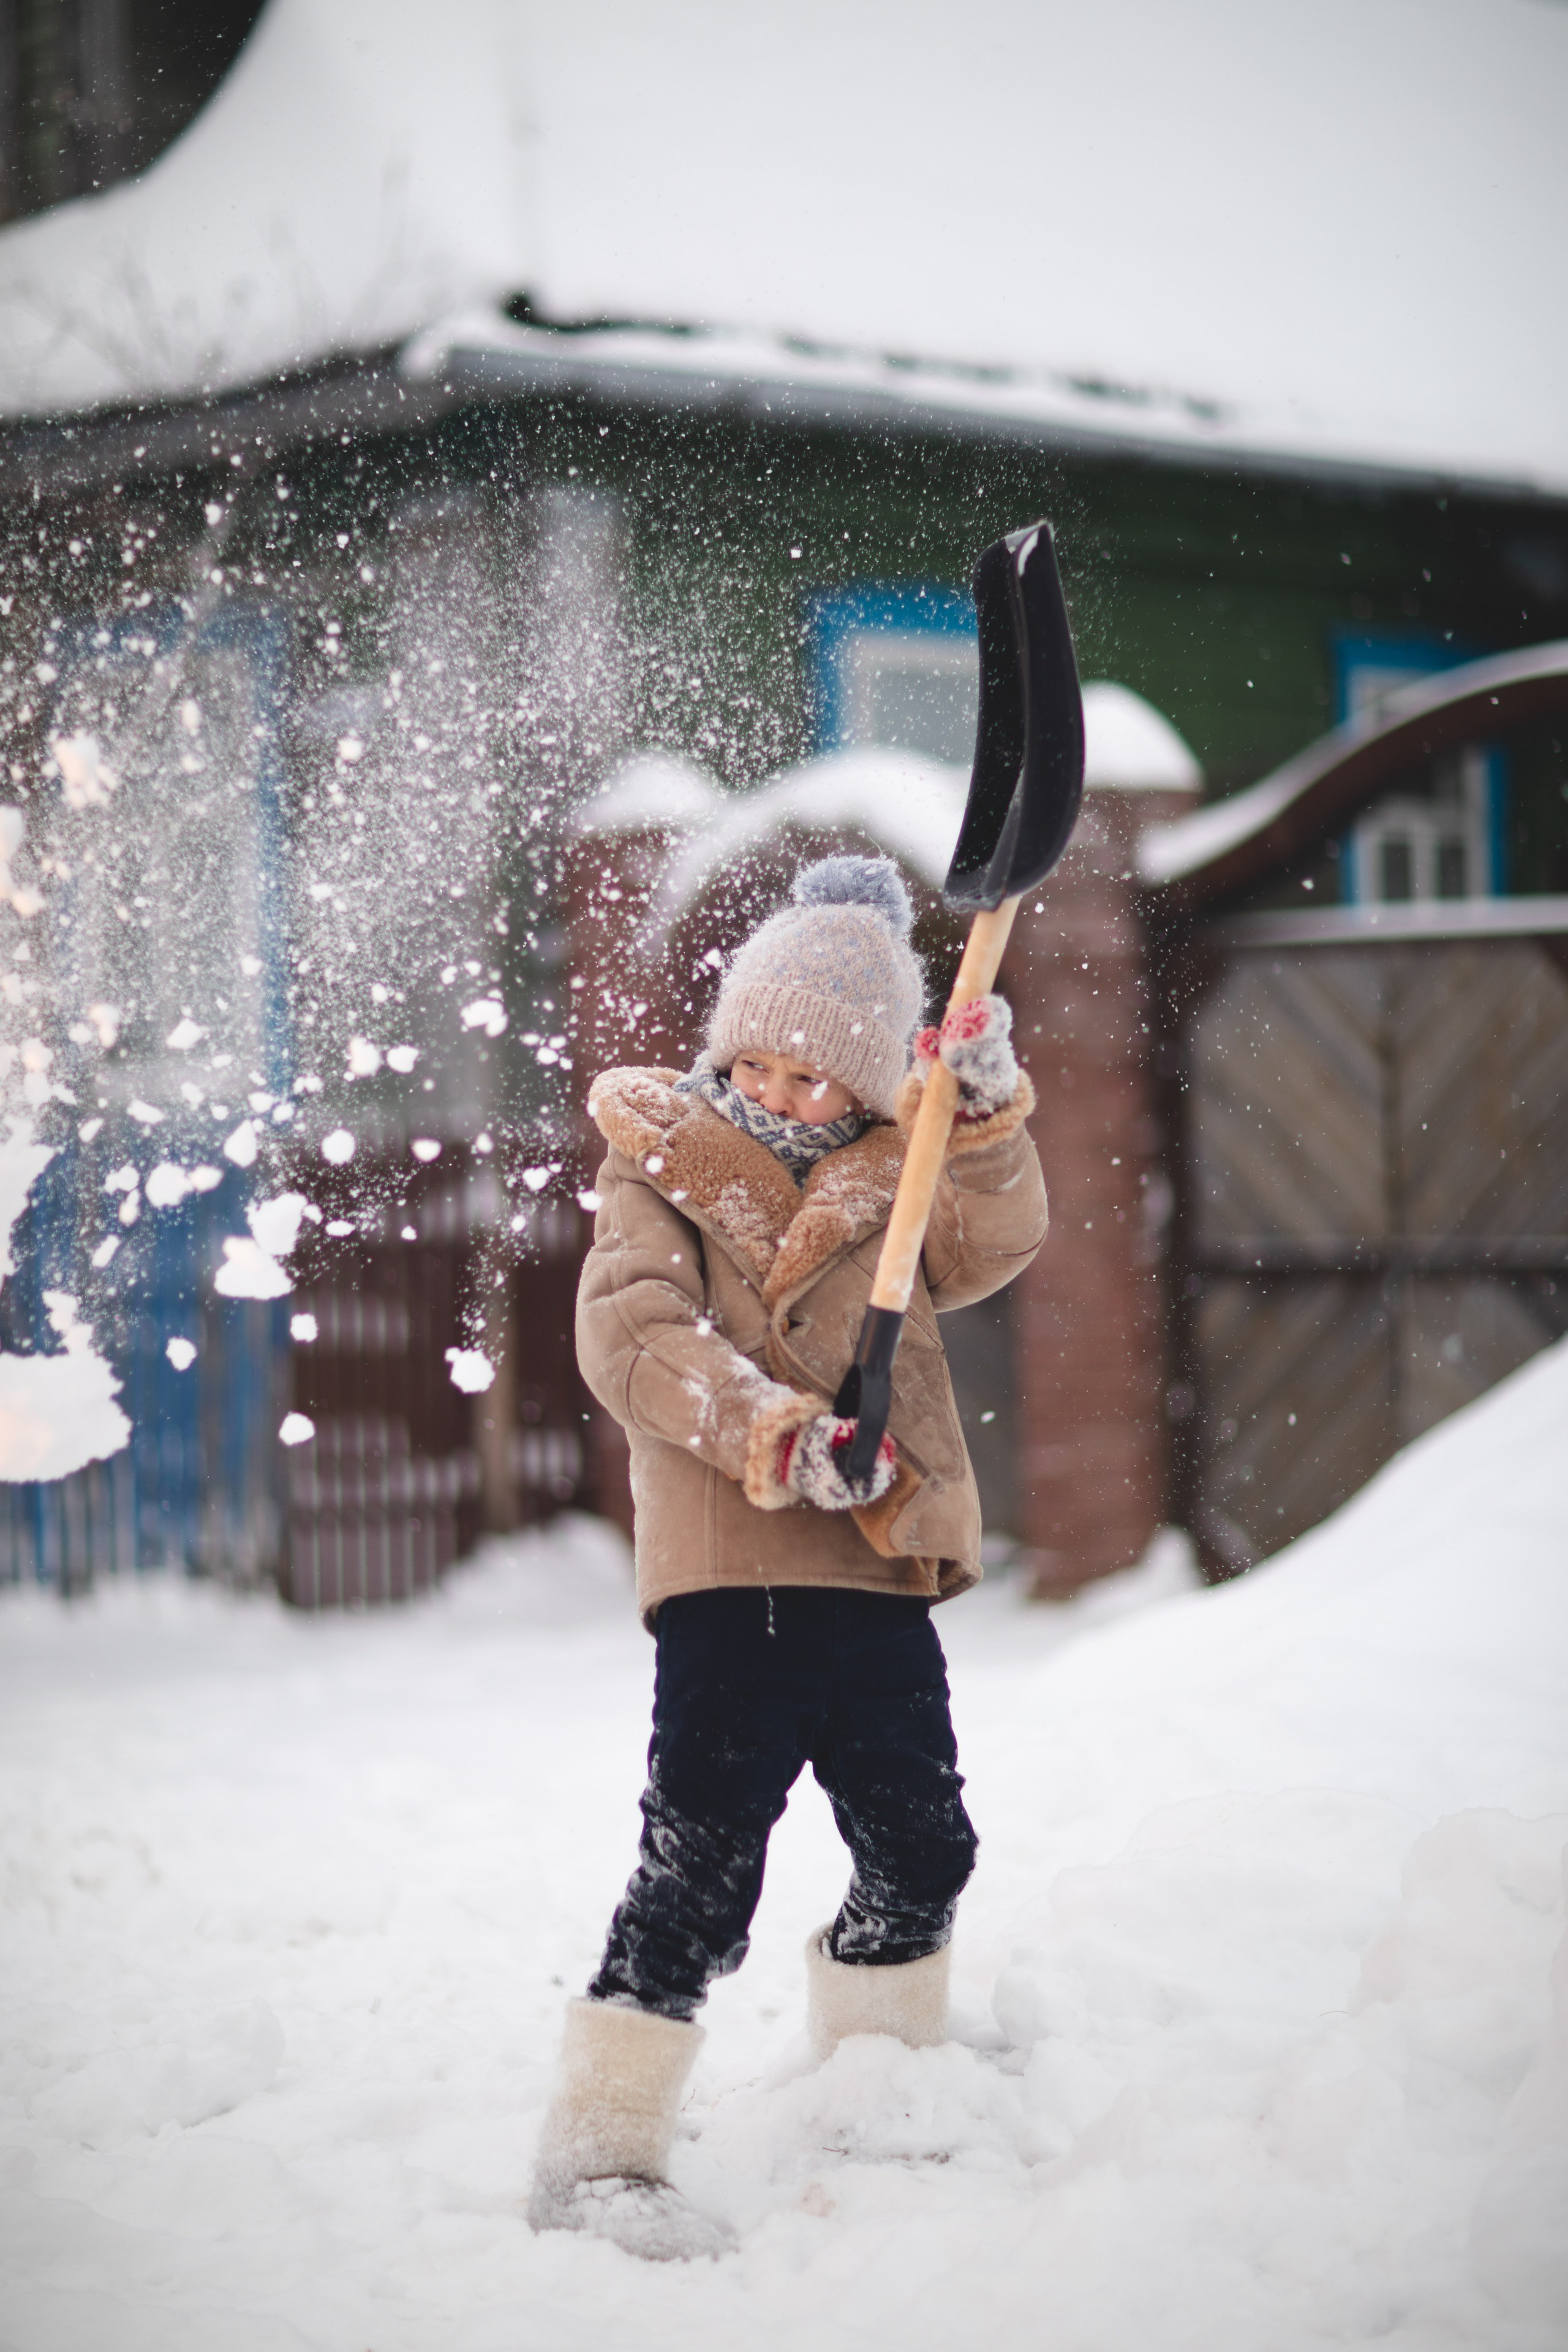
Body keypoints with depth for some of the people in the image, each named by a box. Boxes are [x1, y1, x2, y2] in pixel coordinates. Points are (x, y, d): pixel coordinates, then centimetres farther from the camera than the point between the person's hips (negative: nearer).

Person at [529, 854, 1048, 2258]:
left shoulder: (889, 1182, 16)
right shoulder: (662, 1164, 4)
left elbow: (989, 1251, -3)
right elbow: (630, 1329, -11)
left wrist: (985, 1119, -19)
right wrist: (769, 1428, -25)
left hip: (881, 1574, 6)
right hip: (731, 1572, -5)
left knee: (921, 1846, 15)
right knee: (703, 1863, -12)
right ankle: (598, 2152, -6)